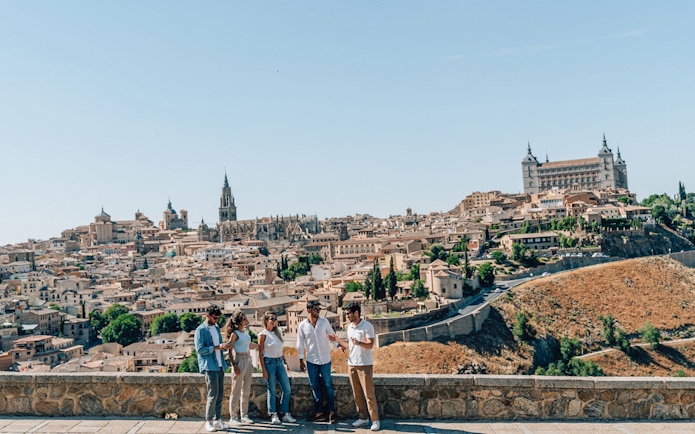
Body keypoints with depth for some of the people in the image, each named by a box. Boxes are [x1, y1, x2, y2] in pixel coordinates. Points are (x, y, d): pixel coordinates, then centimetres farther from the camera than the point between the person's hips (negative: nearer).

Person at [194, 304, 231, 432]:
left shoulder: (217, 327, 15)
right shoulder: (201, 330, -8)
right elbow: (200, 349, -15)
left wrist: (223, 346, 2)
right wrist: (217, 347, -19)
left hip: (220, 366, 7)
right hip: (209, 366, -7)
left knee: (220, 394, 9)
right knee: (213, 394, -6)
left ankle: (217, 420, 18)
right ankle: (209, 421, 6)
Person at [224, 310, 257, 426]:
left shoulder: (245, 331, 9)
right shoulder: (234, 334, -14)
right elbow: (230, 351, -14)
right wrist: (234, 365, -19)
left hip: (247, 360, 8)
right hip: (239, 360, -8)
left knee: (246, 390, 12)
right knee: (236, 391, 0)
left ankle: (244, 416, 22)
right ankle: (233, 418, 9)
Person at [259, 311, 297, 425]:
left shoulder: (277, 332, 11)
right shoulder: (263, 335, -7)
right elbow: (260, 354, -8)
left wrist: (285, 362, 14)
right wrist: (264, 370, -12)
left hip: (279, 362, 6)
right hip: (269, 362, -6)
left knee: (287, 389, 4)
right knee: (272, 391, 1)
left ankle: (286, 414, 15)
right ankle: (274, 416, 12)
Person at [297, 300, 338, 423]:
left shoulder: (324, 322, -2)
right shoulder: (302, 325, -2)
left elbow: (332, 335, 7)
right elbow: (300, 344, 4)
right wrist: (301, 361, 4)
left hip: (325, 359, -1)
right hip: (311, 361, 1)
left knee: (328, 385, 2)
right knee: (315, 387, 7)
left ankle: (331, 412, 11)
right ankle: (319, 413, 16)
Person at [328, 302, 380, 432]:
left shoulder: (367, 326, -11)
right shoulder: (349, 327, 11)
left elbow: (370, 345, -18)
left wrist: (359, 343, -35)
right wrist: (337, 340, 12)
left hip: (365, 365, -7)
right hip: (351, 365, 7)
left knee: (369, 394, -3)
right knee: (357, 394, 11)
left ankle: (375, 420, 5)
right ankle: (363, 418, 22)